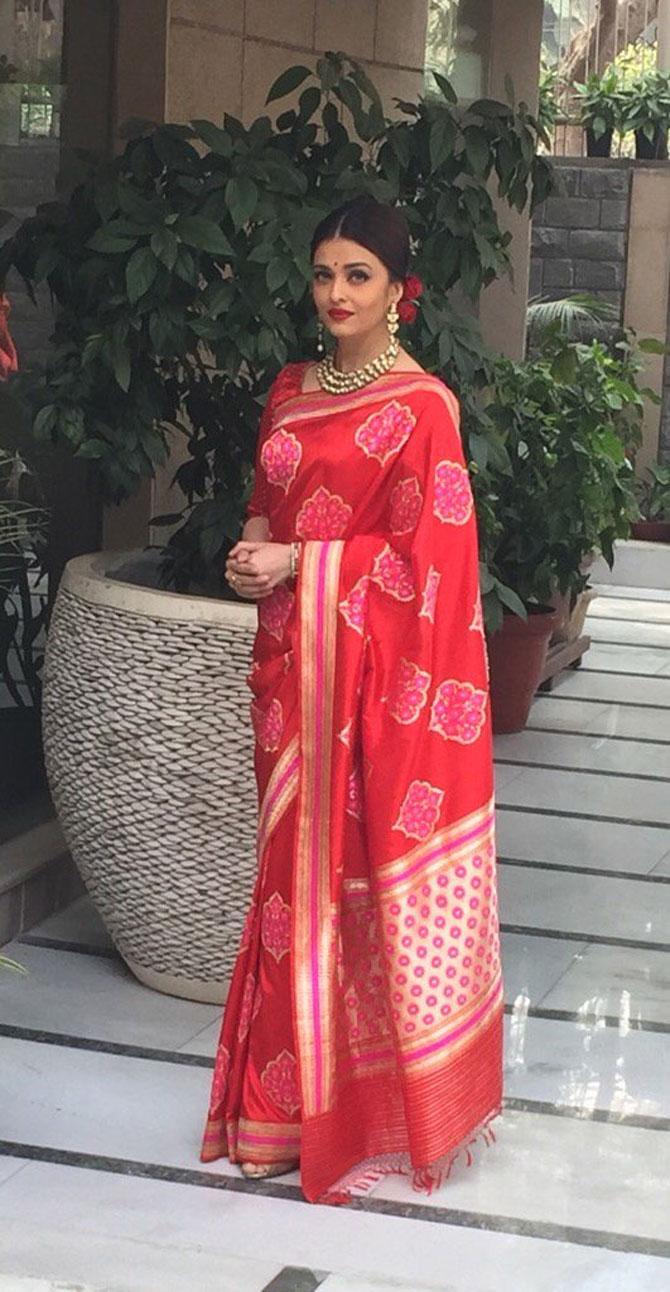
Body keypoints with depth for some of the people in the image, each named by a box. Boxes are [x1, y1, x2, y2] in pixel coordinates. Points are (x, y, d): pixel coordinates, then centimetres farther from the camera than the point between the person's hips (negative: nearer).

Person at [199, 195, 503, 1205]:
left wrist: (300, 565, -14)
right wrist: (252, 552, 0)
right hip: (291, 655, 6)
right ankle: (292, 1087, 20)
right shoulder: (291, 391, 13)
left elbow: (424, 553, -12)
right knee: (294, 860, 9)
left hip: (375, 660, -6)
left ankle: (369, 1093, 10)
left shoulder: (422, 405, -9)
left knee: (369, 864, -1)